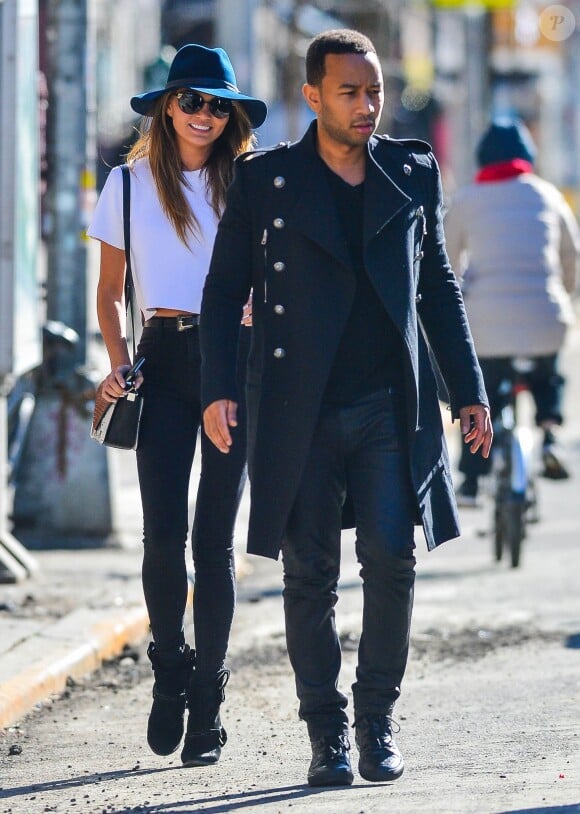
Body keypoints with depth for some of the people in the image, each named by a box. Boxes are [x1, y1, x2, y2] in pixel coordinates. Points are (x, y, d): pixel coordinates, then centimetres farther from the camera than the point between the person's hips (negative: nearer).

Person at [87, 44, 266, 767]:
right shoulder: (129, 184, 8)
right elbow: (109, 291, 13)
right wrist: (117, 363, -2)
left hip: (236, 358, 0)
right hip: (164, 360, 0)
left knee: (214, 538, -2)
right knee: (163, 531, -10)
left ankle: (207, 704, 5)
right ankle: (170, 673, 12)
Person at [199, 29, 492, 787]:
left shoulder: (414, 173, 9)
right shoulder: (263, 180, 3)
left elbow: (439, 289, 15)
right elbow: (225, 289, 5)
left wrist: (468, 390, 11)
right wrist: (218, 389, -6)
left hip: (389, 409, 1)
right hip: (299, 412, -1)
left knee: (392, 561, -8)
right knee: (310, 577, 1)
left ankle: (377, 723, 7)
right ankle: (326, 735, 11)